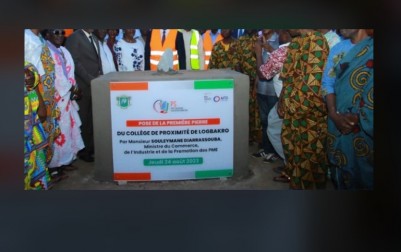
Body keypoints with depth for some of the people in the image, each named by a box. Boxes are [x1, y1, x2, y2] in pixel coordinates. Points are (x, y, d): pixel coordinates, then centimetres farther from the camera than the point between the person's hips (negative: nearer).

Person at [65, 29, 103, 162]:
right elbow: (75, 62, -13)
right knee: (83, 119, 0)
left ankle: (91, 146, 17)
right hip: (83, 86, -6)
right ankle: (83, 150, 9)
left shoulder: (95, 39, 19)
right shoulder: (74, 37, -5)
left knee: (93, 118, 8)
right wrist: (90, 79, -17)